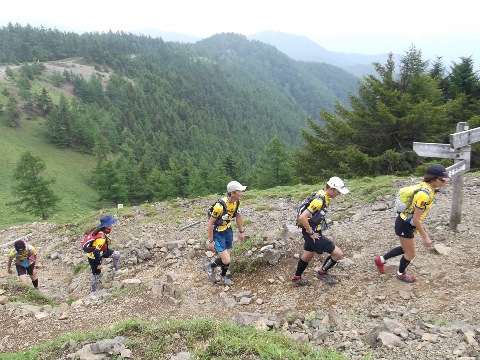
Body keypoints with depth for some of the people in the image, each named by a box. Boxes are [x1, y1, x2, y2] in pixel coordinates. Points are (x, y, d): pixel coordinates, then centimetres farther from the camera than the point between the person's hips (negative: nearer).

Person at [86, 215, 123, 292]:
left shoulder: (103, 230, -11)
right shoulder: (101, 238, -38)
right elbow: (96, 252, -35)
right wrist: (98, 264, -24)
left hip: (100, 250, 8)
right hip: (93, 256, -8)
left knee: (116, 254, 8)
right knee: (96, 274, 7)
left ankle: (117, 270, 26)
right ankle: (94, 291, 26)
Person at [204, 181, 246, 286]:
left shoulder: (237, 202, -12)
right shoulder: (220, 206, -33)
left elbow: (238, 217, 8)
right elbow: (210, 223, -22)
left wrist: (241, 232, 14)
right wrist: (211, 241, -16)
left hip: (228, 230, 6)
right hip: (218, 233, -6)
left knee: (226, 256, 17)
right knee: (227, 261, -11)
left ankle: (223, 276, 41)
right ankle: (210, 266, 18)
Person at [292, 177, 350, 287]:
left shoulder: (322, 196, 2)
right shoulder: (319, 201, -27)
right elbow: (302, 217, -33)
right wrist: (311, 233, -21)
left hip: (313, 232, 10)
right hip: (313, 234, -10)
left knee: (307, 256, 25)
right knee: (338, 254, -5)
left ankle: (297, 279, 41)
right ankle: (322, 273, 16)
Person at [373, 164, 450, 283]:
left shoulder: (426, 187, -2)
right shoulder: (425, 194, -32)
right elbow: (416, 219, -26)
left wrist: (421, 227, 22)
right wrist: (424, 236, -17)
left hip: (406, 222, 9)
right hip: (404, 225, -9)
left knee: (406, 249, 26)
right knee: (411, 254, 13)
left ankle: (380, 260, 36)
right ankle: (401, 274, 38)